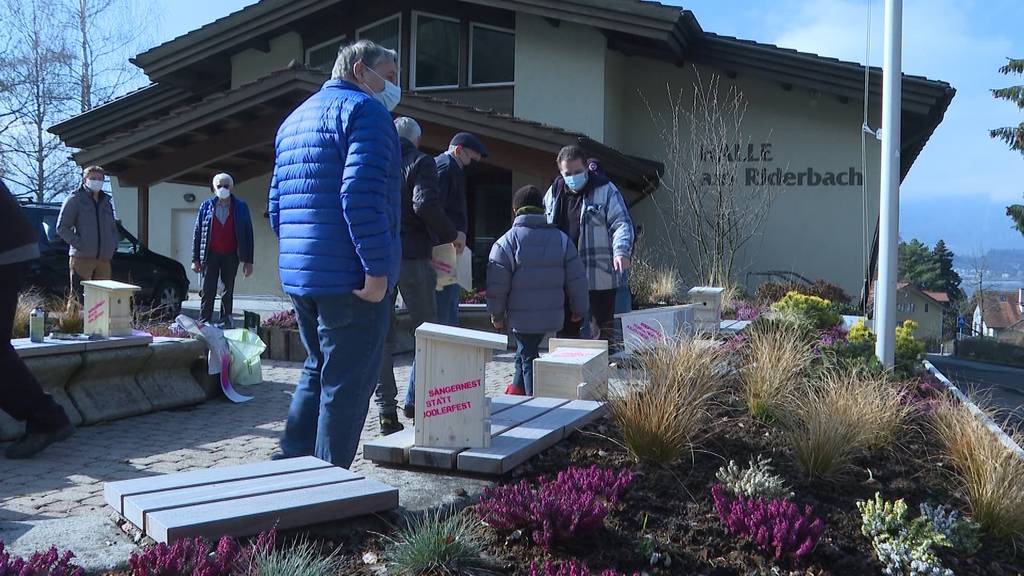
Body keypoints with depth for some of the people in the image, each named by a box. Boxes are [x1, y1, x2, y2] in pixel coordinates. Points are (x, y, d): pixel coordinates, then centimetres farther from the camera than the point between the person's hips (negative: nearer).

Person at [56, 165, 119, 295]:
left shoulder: (107, 201, 19)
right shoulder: (75, 199, 1)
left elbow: (113, 227, 28)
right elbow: (62, 228, -3)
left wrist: (114, 244, 8)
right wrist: (79, 244, -14)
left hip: (104, 259, 6)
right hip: (82, 258, -6)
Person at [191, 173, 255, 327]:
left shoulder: (240, 207, 3)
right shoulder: (206, 206, 5)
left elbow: (248, 234, 3)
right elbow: (197, 233, 6)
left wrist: (248, 261, -3)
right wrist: (195, 259, 0)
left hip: (231, 255, 0)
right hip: (211, 255, 0)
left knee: (228, 290, 5)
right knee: (208, 291, -3)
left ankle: (225, 323, 10)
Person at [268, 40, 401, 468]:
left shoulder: (294, 120, 22)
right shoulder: (364, 110, -8)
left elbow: (277, 204, 22)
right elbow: (362, 196, -21)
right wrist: (377, 269, -20)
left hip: (298, 276, 9)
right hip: (350, 280, -9)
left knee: (317, 372, 21)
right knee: (347, 384, 0)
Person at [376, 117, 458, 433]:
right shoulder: (420, 162, -3)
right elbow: (426, 204, -18)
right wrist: (451, 235, -6)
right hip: (413, 256, -4)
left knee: (381, 334, 7)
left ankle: (387, 410, 6)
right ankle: (414, 401, 9)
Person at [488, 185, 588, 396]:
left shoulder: (507, 242, -9)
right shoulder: (561, 239, 2)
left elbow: (498, 284, -9)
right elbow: (576, 279, 4)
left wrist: (497, 314, 4)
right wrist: (579, 309, 15)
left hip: (521, 317, -4)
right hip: (552, 315, 4)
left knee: (528, 356, 5)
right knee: (527, 351, 21)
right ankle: (518, 389, 34)